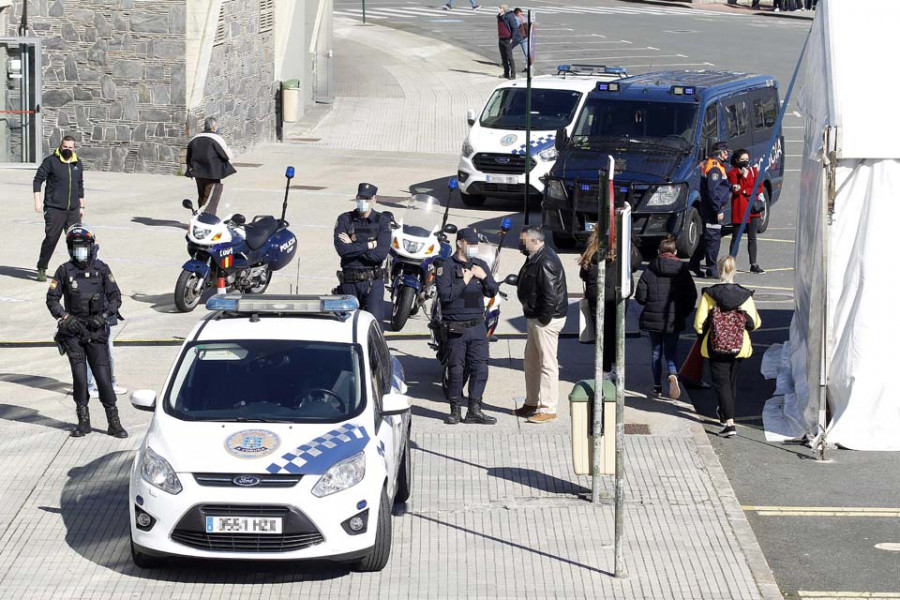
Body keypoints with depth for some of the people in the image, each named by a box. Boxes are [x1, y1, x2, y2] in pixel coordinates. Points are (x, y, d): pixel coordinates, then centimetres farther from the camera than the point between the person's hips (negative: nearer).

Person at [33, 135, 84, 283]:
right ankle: (42, 269, 11)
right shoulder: (51, 161, -5)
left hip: (73, 210, 5)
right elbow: (38, 180, -5)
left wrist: (81, 206, 20)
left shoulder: (78, 164, 11)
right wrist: (37, 201, -12)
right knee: (51, 239, -2)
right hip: (54, 209, -5)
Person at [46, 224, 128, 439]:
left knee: (103, 376, -4)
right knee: (79, 377, -2)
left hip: (96, 331, 0)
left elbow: (115, 296, 5)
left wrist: (104, 316, -9)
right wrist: (65, 317, -11)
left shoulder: (101, 269, 2)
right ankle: (83, 421, 9)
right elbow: (52, 299, 4)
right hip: (73, 331, 0)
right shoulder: (64, 271, 1)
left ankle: (114, 422, 2)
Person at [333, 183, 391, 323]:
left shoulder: (382, 221, 1)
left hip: (373, 281, -1)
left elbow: (381, 253, -12)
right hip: (349, 281, 2)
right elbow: (341, 249, -13)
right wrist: (369, 245, -11)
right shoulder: (345, 219, 3)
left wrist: (353, 247, -10)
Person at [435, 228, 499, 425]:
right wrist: (464, 282, -15)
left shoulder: (481, 265, 12)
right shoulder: (446, 266, -4)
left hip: (478, 326, 5)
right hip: (455, 327, -4)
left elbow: (492, 292, 9)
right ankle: (455, 410, 9)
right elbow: (444, 294, -15)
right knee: (456, 370, 0)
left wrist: (484, 277, -7)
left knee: (480, 368, 1)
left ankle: (474, 410, 7)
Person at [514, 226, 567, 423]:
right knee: (531, 360, 19)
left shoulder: (546, 262, -21)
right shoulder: (534, 259, 12)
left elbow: (550, 295, -26)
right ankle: (531, 403, 30)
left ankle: (548, 409, -2)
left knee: (547, 363, -5)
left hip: (546, 320, -11)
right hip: (536, 318, 11)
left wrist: (543, 319, -19)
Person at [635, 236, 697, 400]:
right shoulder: (682, 269, -3)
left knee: (656, 351, 12)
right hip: (674, 319, 0)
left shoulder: (650, 269, -6)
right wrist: (684, 312, 12)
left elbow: (640, 295, -7)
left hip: (653, 318, 0)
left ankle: (657, 387, 15)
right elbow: (692, 295, -3)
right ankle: (673, 375, -23)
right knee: (671, 351, 6)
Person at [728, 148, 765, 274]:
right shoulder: (732, 173, -2)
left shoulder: (754, 171, 10)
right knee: (736, 238, 0)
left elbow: (759, 189, 3)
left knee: (752, 238, 6)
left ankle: (754, 265, 8)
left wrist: (745, 191, -9)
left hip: (753, 208, 4)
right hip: (739, 209, -4)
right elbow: (736, 191, -13)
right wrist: (743, 177, -21)